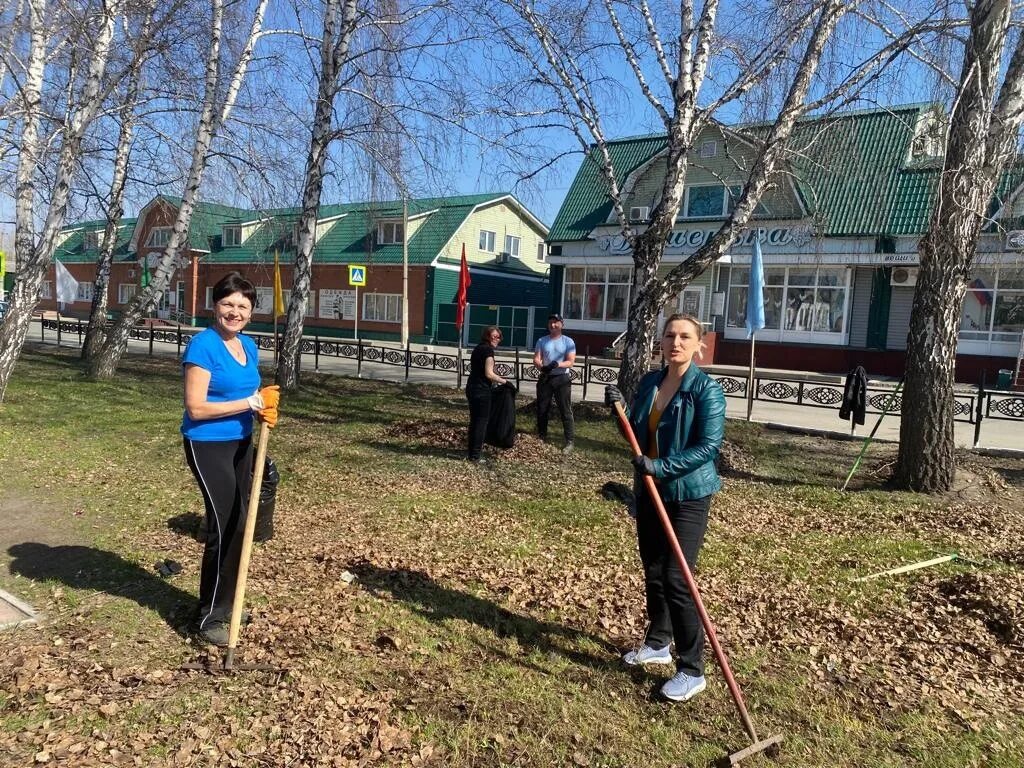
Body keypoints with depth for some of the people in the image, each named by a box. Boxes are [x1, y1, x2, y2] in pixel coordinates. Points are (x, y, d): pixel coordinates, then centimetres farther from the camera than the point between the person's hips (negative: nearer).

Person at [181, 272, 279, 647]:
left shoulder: (248, 346, 7)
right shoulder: (203, 345, -17)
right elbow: (196, 407, -21)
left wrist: (265, 404, -1)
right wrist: (248, 403, -19)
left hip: (241, 442, 8)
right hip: (208, 445, -8)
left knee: (239, 524, 15)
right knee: (225, 527, -5)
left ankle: (226, 604, 31)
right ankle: (210, 618, 10)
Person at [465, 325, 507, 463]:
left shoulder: (478, 348, 15)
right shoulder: (488, 350, -12)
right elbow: (489, 374, -17)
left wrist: (495, 379, 18)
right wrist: (502, 381, -3)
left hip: (471, 387, 9)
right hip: (481, 390, -9)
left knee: (474, 420, 16)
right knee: (482, 421, -1)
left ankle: (472, 452, 24)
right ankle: (475, 456, 1)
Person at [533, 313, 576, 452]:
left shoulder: (568, 341, -1)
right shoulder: (542, 341, 7)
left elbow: (571, 362, -8)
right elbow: (536, 360, 2)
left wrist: (557, 364, -26)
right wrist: (542, 367, -21)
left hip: (562, 378, -3)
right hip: (545, 378, 4)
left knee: (565, 411, -5)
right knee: (542, 409, 10)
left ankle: (570, 442, -4)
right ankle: (541, 437, 24)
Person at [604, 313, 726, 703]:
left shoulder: (707, 389, -14)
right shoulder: (649, 382, 5)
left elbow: (709, 445, -20)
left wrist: (662, 466, -26)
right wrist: (620, 409, -4)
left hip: (688, 495, -7)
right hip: (649, 491, 7)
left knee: (676, 579, -8)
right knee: (652, 573, 16)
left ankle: (692, 671, 5)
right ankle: (658, 644, 36)